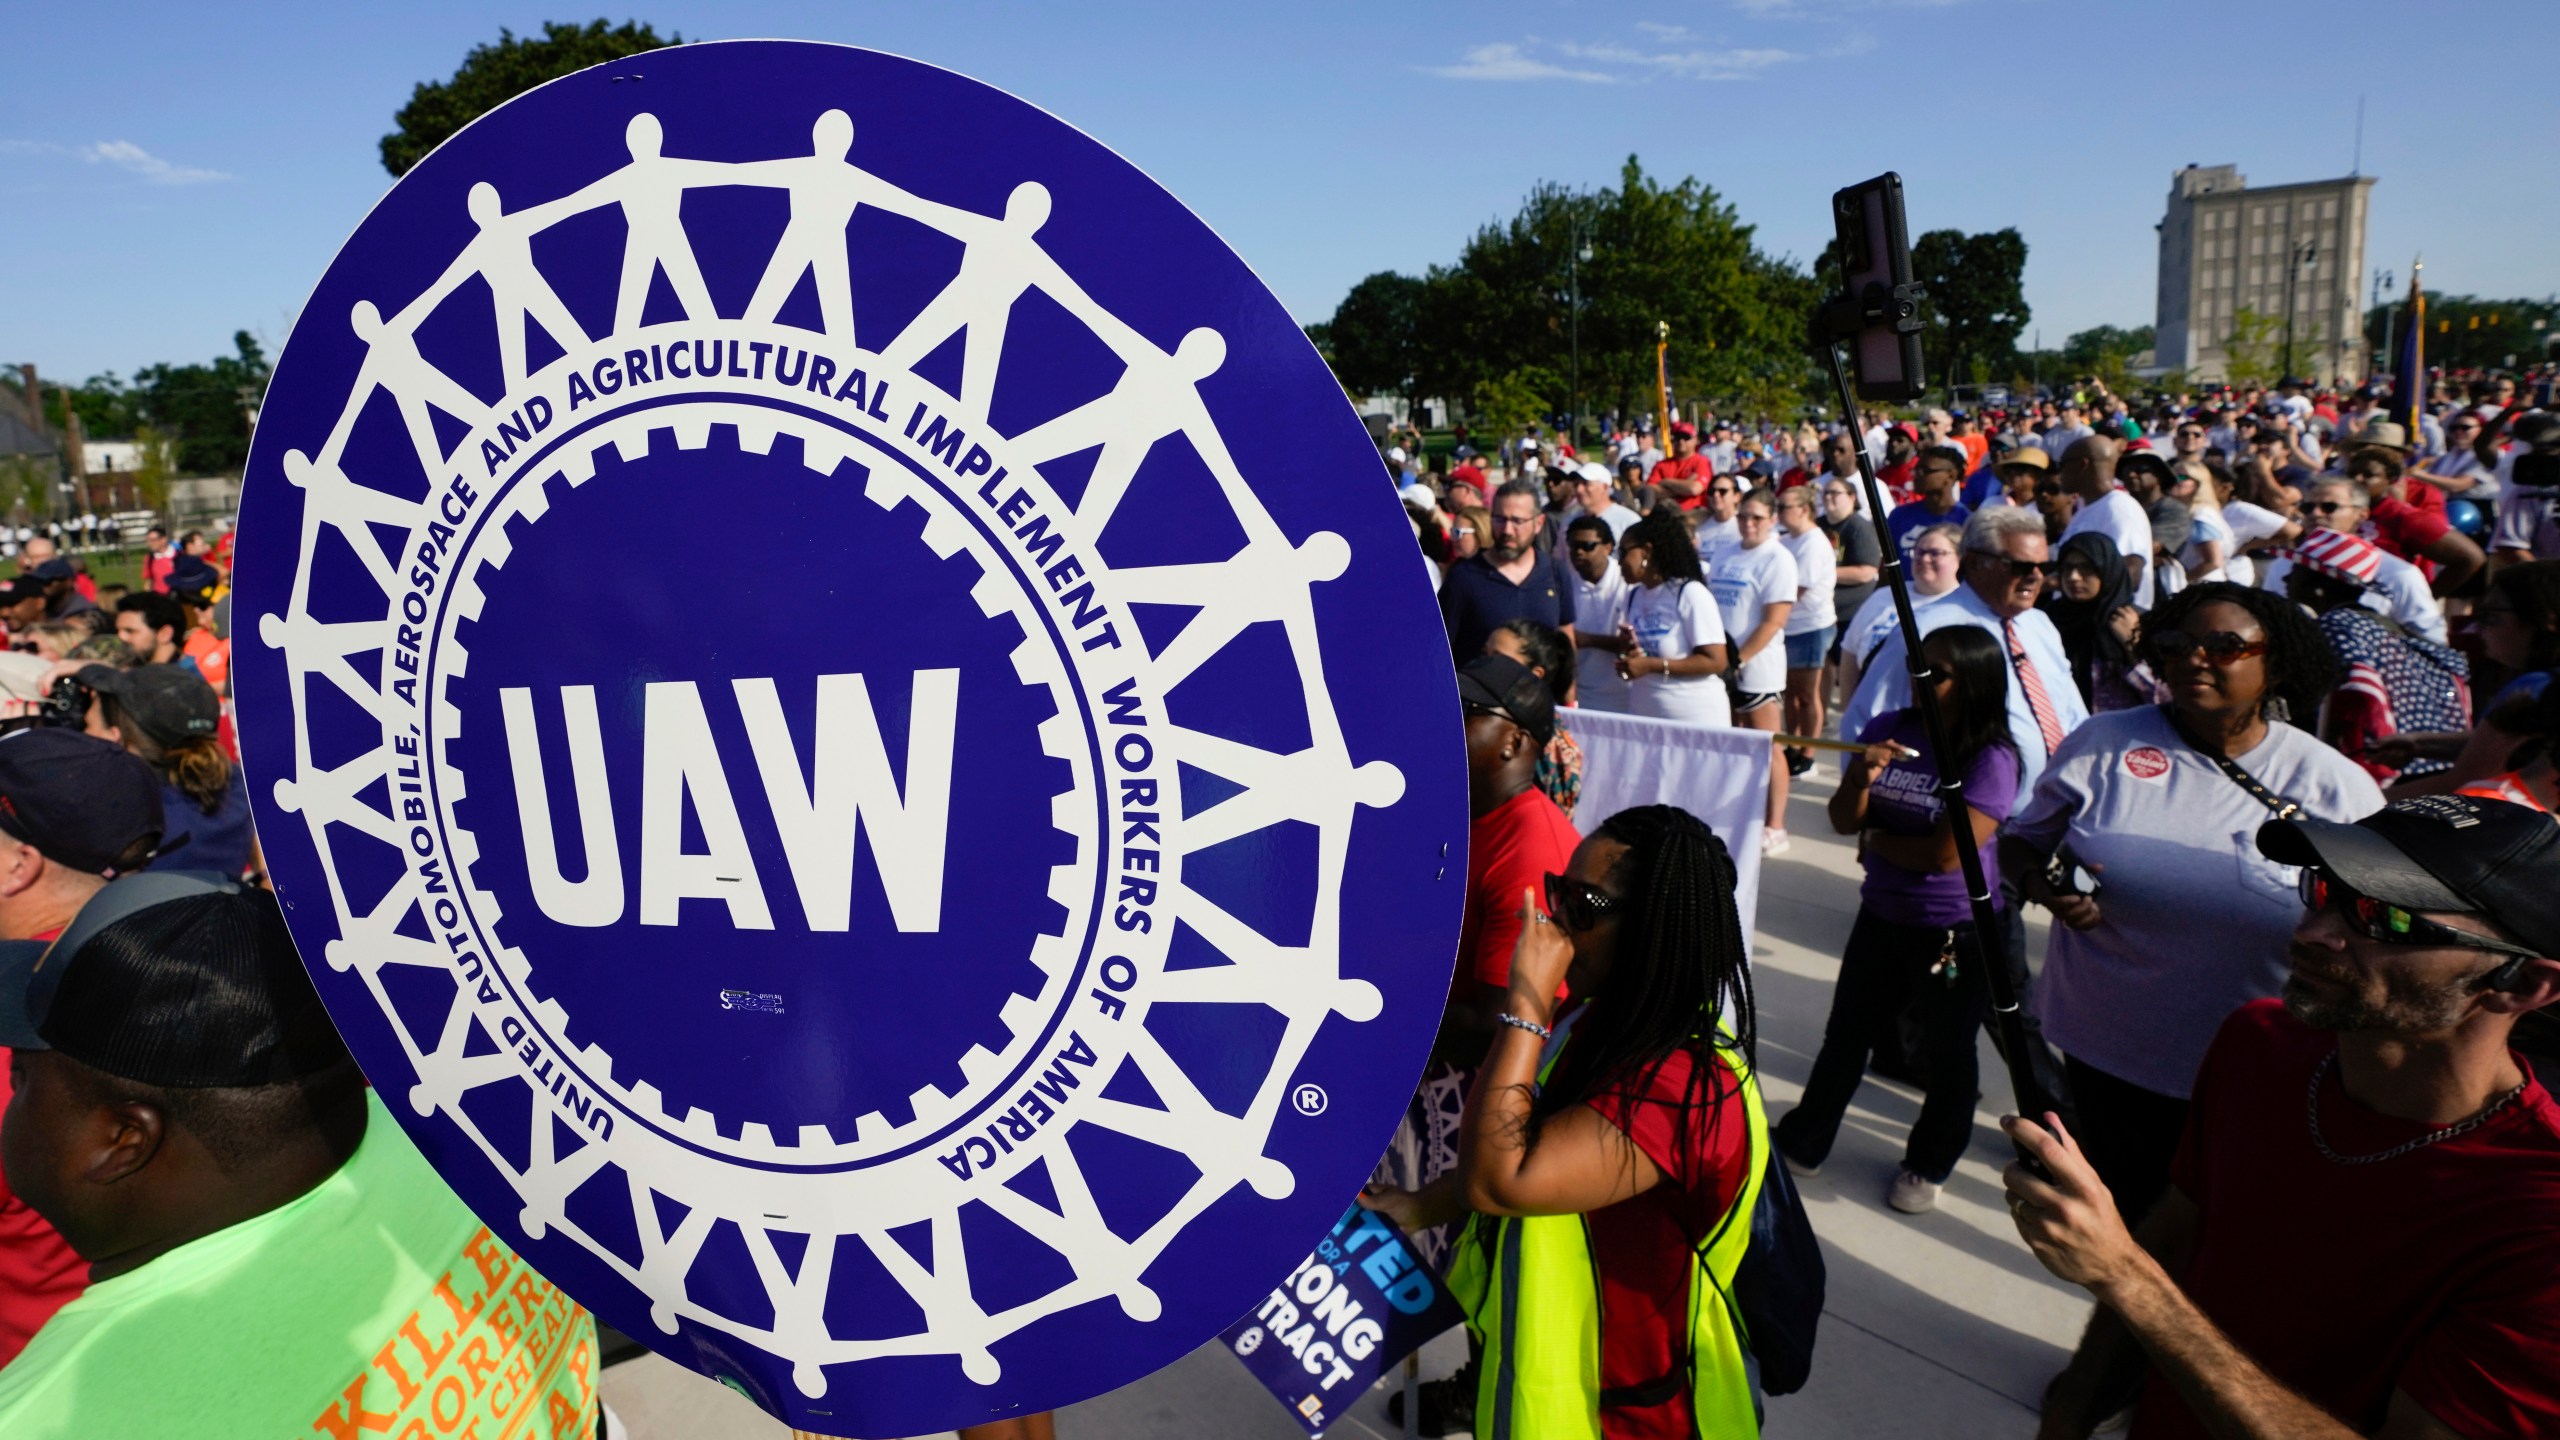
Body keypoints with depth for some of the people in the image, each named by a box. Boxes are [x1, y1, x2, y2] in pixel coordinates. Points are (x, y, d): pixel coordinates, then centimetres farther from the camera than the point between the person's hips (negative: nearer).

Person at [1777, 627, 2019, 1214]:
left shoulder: (1991, 758, -18)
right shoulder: (1888, 730, -5)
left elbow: (1947, 853, -24)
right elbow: (1844, 820, -4)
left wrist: (1876, 839, -10)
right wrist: (1860, 779, -24)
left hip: (1955, 934, -4)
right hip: (1881, 916, 5)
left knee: (1946, 1053, 14)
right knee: (1846, 1034, 17)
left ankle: (1929, 1165, 35)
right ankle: (1802, 1143, 32)